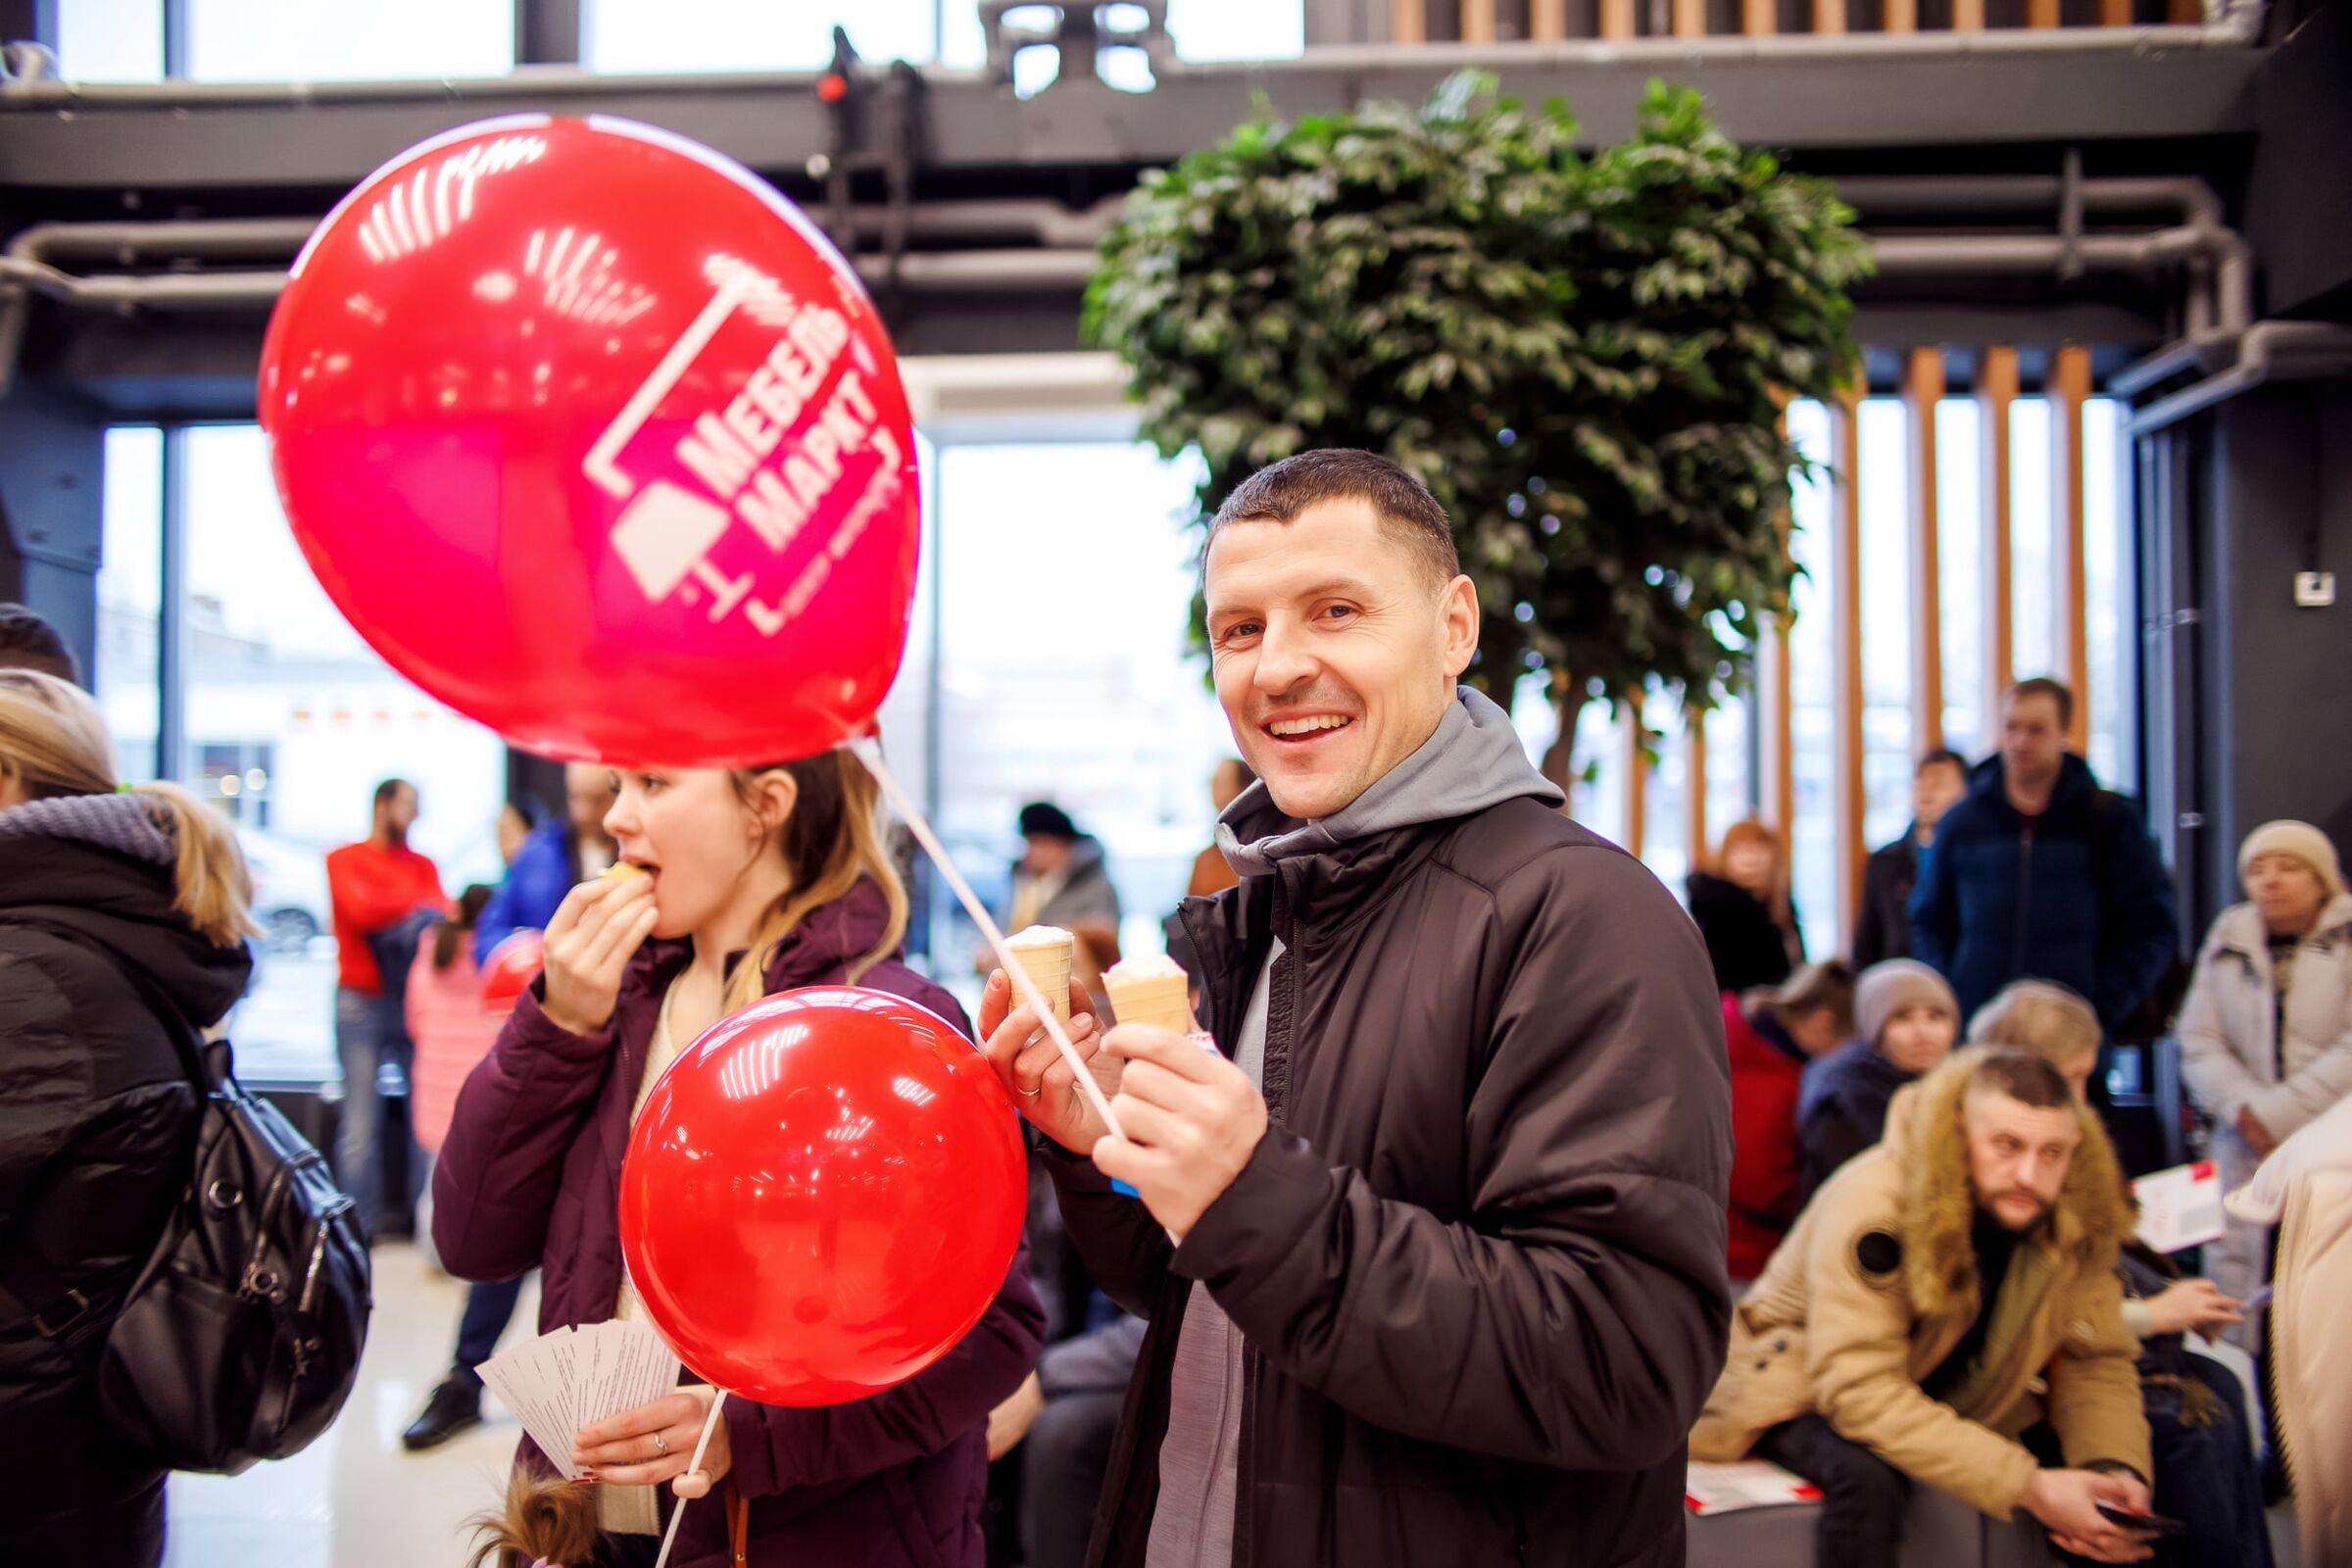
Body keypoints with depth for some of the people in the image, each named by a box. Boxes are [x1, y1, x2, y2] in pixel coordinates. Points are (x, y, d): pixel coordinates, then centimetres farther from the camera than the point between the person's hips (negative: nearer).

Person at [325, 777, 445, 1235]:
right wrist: (419, 906, -6)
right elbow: (361, 910, -10)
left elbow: (440, 912, -1)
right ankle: (359, 1225, 0)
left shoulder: (423, 866, 15)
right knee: (361, 1124, -4)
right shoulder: (344, 860, 7)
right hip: (362, 1002, -2)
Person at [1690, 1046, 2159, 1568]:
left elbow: (2098, 1363, -4)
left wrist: (2117, 1470, -26)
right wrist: (2027, 1487, -39)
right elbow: (1860, 1389, -35)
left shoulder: (2079, 1221, -12)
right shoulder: (1877, 1202, -31)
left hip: (1961, 1405, 5)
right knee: (1869, 1475, -36)